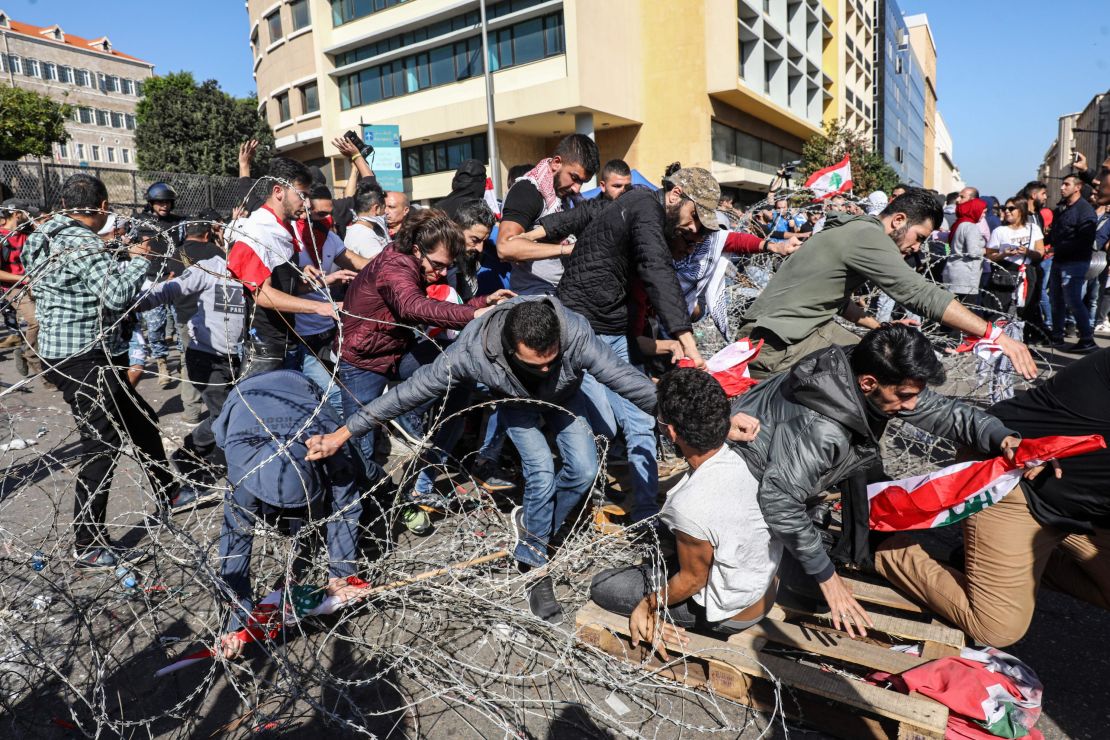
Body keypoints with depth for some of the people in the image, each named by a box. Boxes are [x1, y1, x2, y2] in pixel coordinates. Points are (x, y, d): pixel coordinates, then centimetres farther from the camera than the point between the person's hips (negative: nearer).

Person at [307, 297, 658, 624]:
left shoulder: (577, 336, -43)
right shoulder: (473, 350, -42)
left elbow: (630, 381, -34)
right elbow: (411, 390, -32)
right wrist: (344, 433, -27)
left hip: (565, 398, 2)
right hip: (517, 402, -2)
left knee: (584, 471, -9)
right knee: (542, 473, -18)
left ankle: (530, 525, 17)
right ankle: (535, 568, 2)